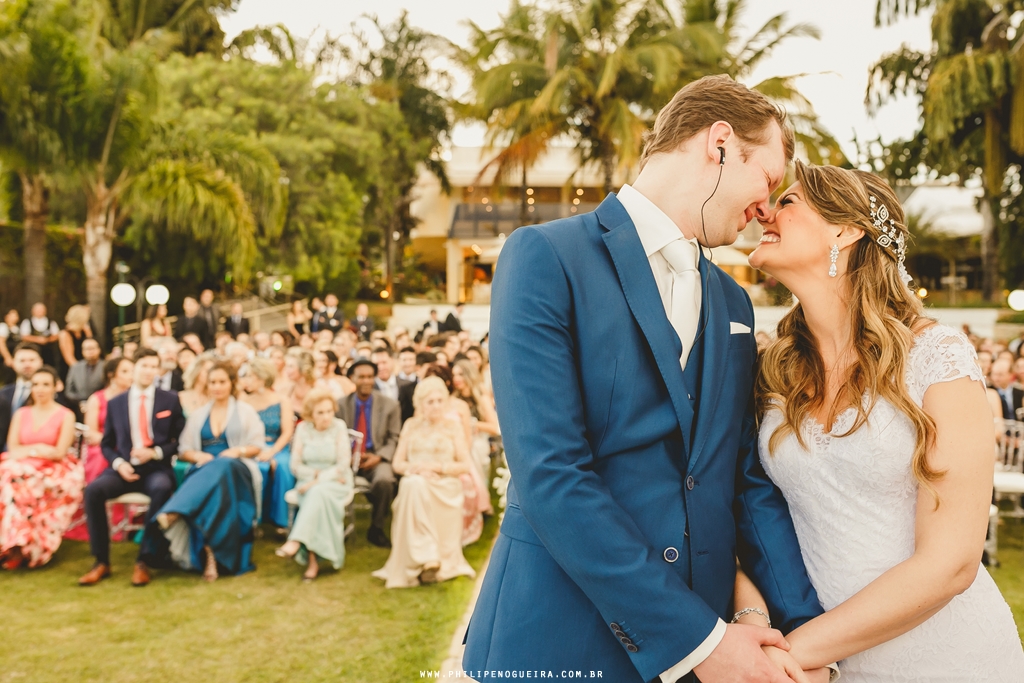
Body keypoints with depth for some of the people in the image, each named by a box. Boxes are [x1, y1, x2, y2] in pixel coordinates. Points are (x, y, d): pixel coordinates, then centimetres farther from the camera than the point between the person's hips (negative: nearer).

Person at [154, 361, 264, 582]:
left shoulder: (246, 412, 17)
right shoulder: (198, 416, 24)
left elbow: (258, 446, 9)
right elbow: (183, 450, 17)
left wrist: (238, 451, -12)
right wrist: (197, 455, -6)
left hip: (237, 470, -1)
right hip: (205, 470, 1)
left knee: (220, 467, -41)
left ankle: (174, 513, -55)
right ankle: (209, 554, -45)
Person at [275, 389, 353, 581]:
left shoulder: (339, 426, -6)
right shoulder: (303, 428, 2)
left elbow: (343, 464, -10)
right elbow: (296, 465, 2)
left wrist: (318, 480, -19)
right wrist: (315, 474, -14)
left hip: (336, 482, -2)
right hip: (310, 484, 2)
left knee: (318, 492, -34)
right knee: (316, 497, -31)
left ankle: (296, 542, -40)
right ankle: (313, 560, -34)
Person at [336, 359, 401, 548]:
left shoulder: (390, 406, 3)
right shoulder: (341, 404, 7)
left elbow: (394, 439, 4)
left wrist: (378, 457, -14)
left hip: (376, 458, -1)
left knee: (384, 480, -34)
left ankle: (376, 529, -9)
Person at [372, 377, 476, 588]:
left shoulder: (453, 428, 10)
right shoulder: (411, 426, 15)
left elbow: (465, 465, 4)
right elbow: (397, 464, 11)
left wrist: (436, 466, -10)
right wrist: (417, 468, -10)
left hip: (445, 488, -1)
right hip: (415, 486, 1)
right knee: (414, 485, -36)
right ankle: (427, 556, -38)